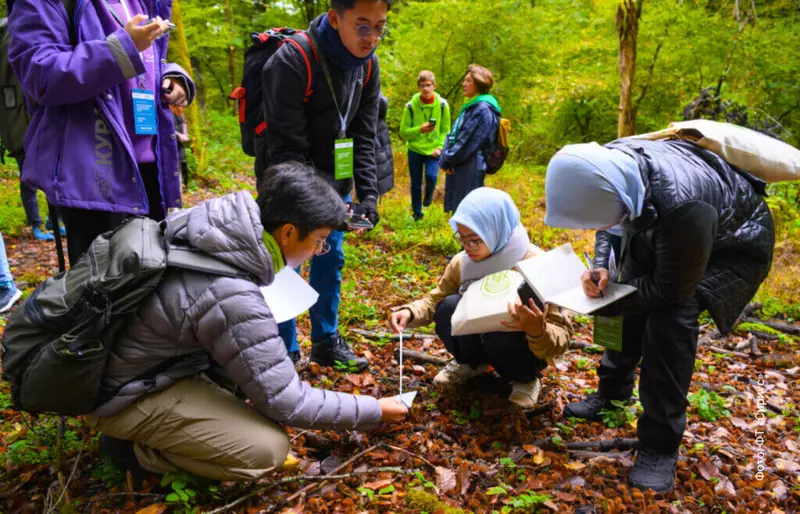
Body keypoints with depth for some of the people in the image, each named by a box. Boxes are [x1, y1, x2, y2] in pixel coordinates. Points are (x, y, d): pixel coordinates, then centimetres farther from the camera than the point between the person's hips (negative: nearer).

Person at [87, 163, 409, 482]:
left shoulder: (210, 219, -11)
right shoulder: (233, 300, -34)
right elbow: (286, 404, -23)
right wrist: (374, 411, -12)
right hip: (124, 393, -8)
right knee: (268, 448, -17)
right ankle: (137, 447, 0)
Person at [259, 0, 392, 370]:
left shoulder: (368, 66, -4)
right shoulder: (292, 61, -25)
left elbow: (364, 138, -2)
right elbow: (287, 148, -25)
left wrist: (368, 195, -13)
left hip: (332, 181, 6)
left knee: (331, 259, 11)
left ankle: (326, 342, 26)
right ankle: (284, 353, 13)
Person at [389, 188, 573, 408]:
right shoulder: (462, 262, -13)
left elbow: (562, 336, -26)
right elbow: (434, 300, 0)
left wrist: (537, 330, -49)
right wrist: (410, 312, -22)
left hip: (525, 349, -3)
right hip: (479, 336, 4)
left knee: (501, 336, -36)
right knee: (449, 307, -24)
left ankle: (526, 379, -1)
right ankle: (471, 362, 7)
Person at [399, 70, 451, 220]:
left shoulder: (442, 104, -4)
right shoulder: (411, 106, -7)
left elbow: (445, 130, 2)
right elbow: (403, 132, -4)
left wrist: (440, 147, -12)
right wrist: (420, 129, -20)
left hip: (433, 150, 0)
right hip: (415, 150, 1)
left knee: (431, 176, -22)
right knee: (416, 184, 7)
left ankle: (429, 194, 13)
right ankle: (417, 213, 27)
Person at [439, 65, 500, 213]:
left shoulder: (484, 109, -14)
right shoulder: (470, 106, 16)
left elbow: (468, 142, -18)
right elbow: (453, 135, 14)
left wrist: (447, 160, -8)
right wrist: (445, 159, 0)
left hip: (470, 169, -9)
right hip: (458, 167, 9)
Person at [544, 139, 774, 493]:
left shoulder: (680, 205, -47)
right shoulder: (609, 163, -26)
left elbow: (671, 290, -31)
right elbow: (611, 223, -4)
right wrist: (601, 265, -21)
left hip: (734, 246, -7)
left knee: (670, 315, -25)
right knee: (631, 297, 2)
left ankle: (661, 443, -11)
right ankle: (613, 390, 26)